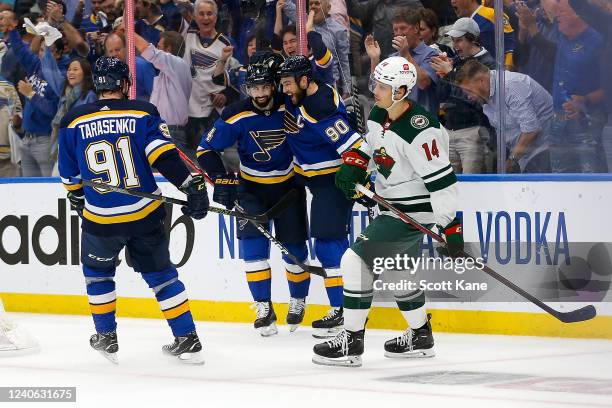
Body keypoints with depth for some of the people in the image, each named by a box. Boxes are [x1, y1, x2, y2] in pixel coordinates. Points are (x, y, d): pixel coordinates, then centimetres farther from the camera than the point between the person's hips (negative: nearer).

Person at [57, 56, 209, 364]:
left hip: (100, 220, 0)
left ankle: (107, 338, 28)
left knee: (97, 272, 25)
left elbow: (69, 176, 11)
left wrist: (79, 202, 29)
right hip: (145, 215, 0)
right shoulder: (143, 114, -4)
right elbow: (165, 155, -17)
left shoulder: (73, 123, 1)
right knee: (161, 273, 14)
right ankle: (187, 341, 12)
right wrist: (193, 186, -18)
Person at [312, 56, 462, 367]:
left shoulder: (418, 130, -25)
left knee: (357, 260, -13)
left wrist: (449, 226, -27)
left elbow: (442, 180, -26)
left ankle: (351, 341, -8)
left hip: (413, 211, -10)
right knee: (398, 272, 21)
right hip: (393, 208, 10)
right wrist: (353, 163, 2)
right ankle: (420, 337, 37)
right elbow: (368, 142, 23)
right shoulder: (378, 116, 2)